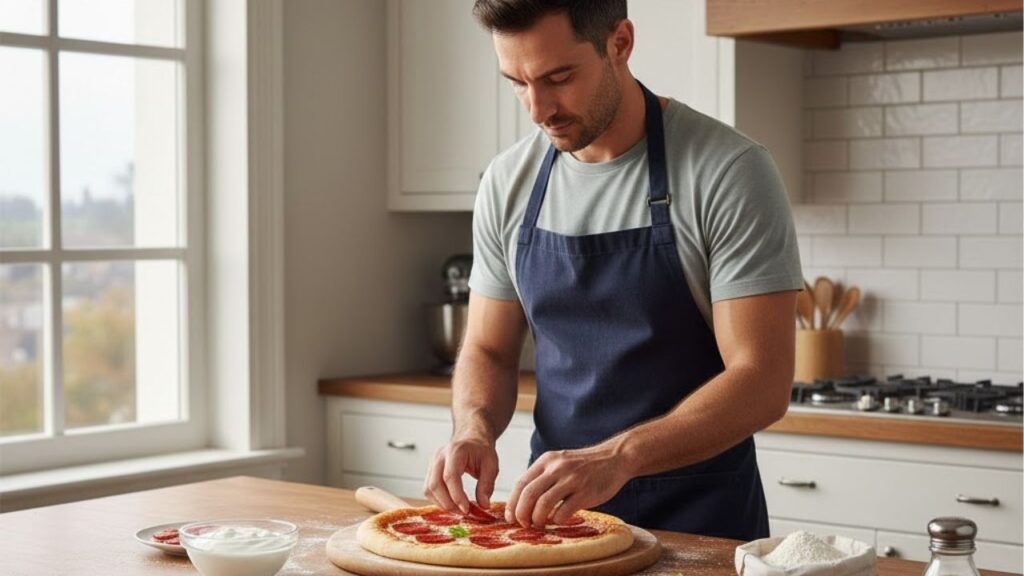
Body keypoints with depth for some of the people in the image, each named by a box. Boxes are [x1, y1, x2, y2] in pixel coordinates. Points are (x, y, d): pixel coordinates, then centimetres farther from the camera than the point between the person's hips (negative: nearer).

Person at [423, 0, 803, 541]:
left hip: (700, 522, -6)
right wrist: (473, 428, -14)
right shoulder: (508, 182, 0)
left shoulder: (729, 171, -16)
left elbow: (762, 382, -20)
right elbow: (488, 351, 8)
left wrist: (616, 457, -33)